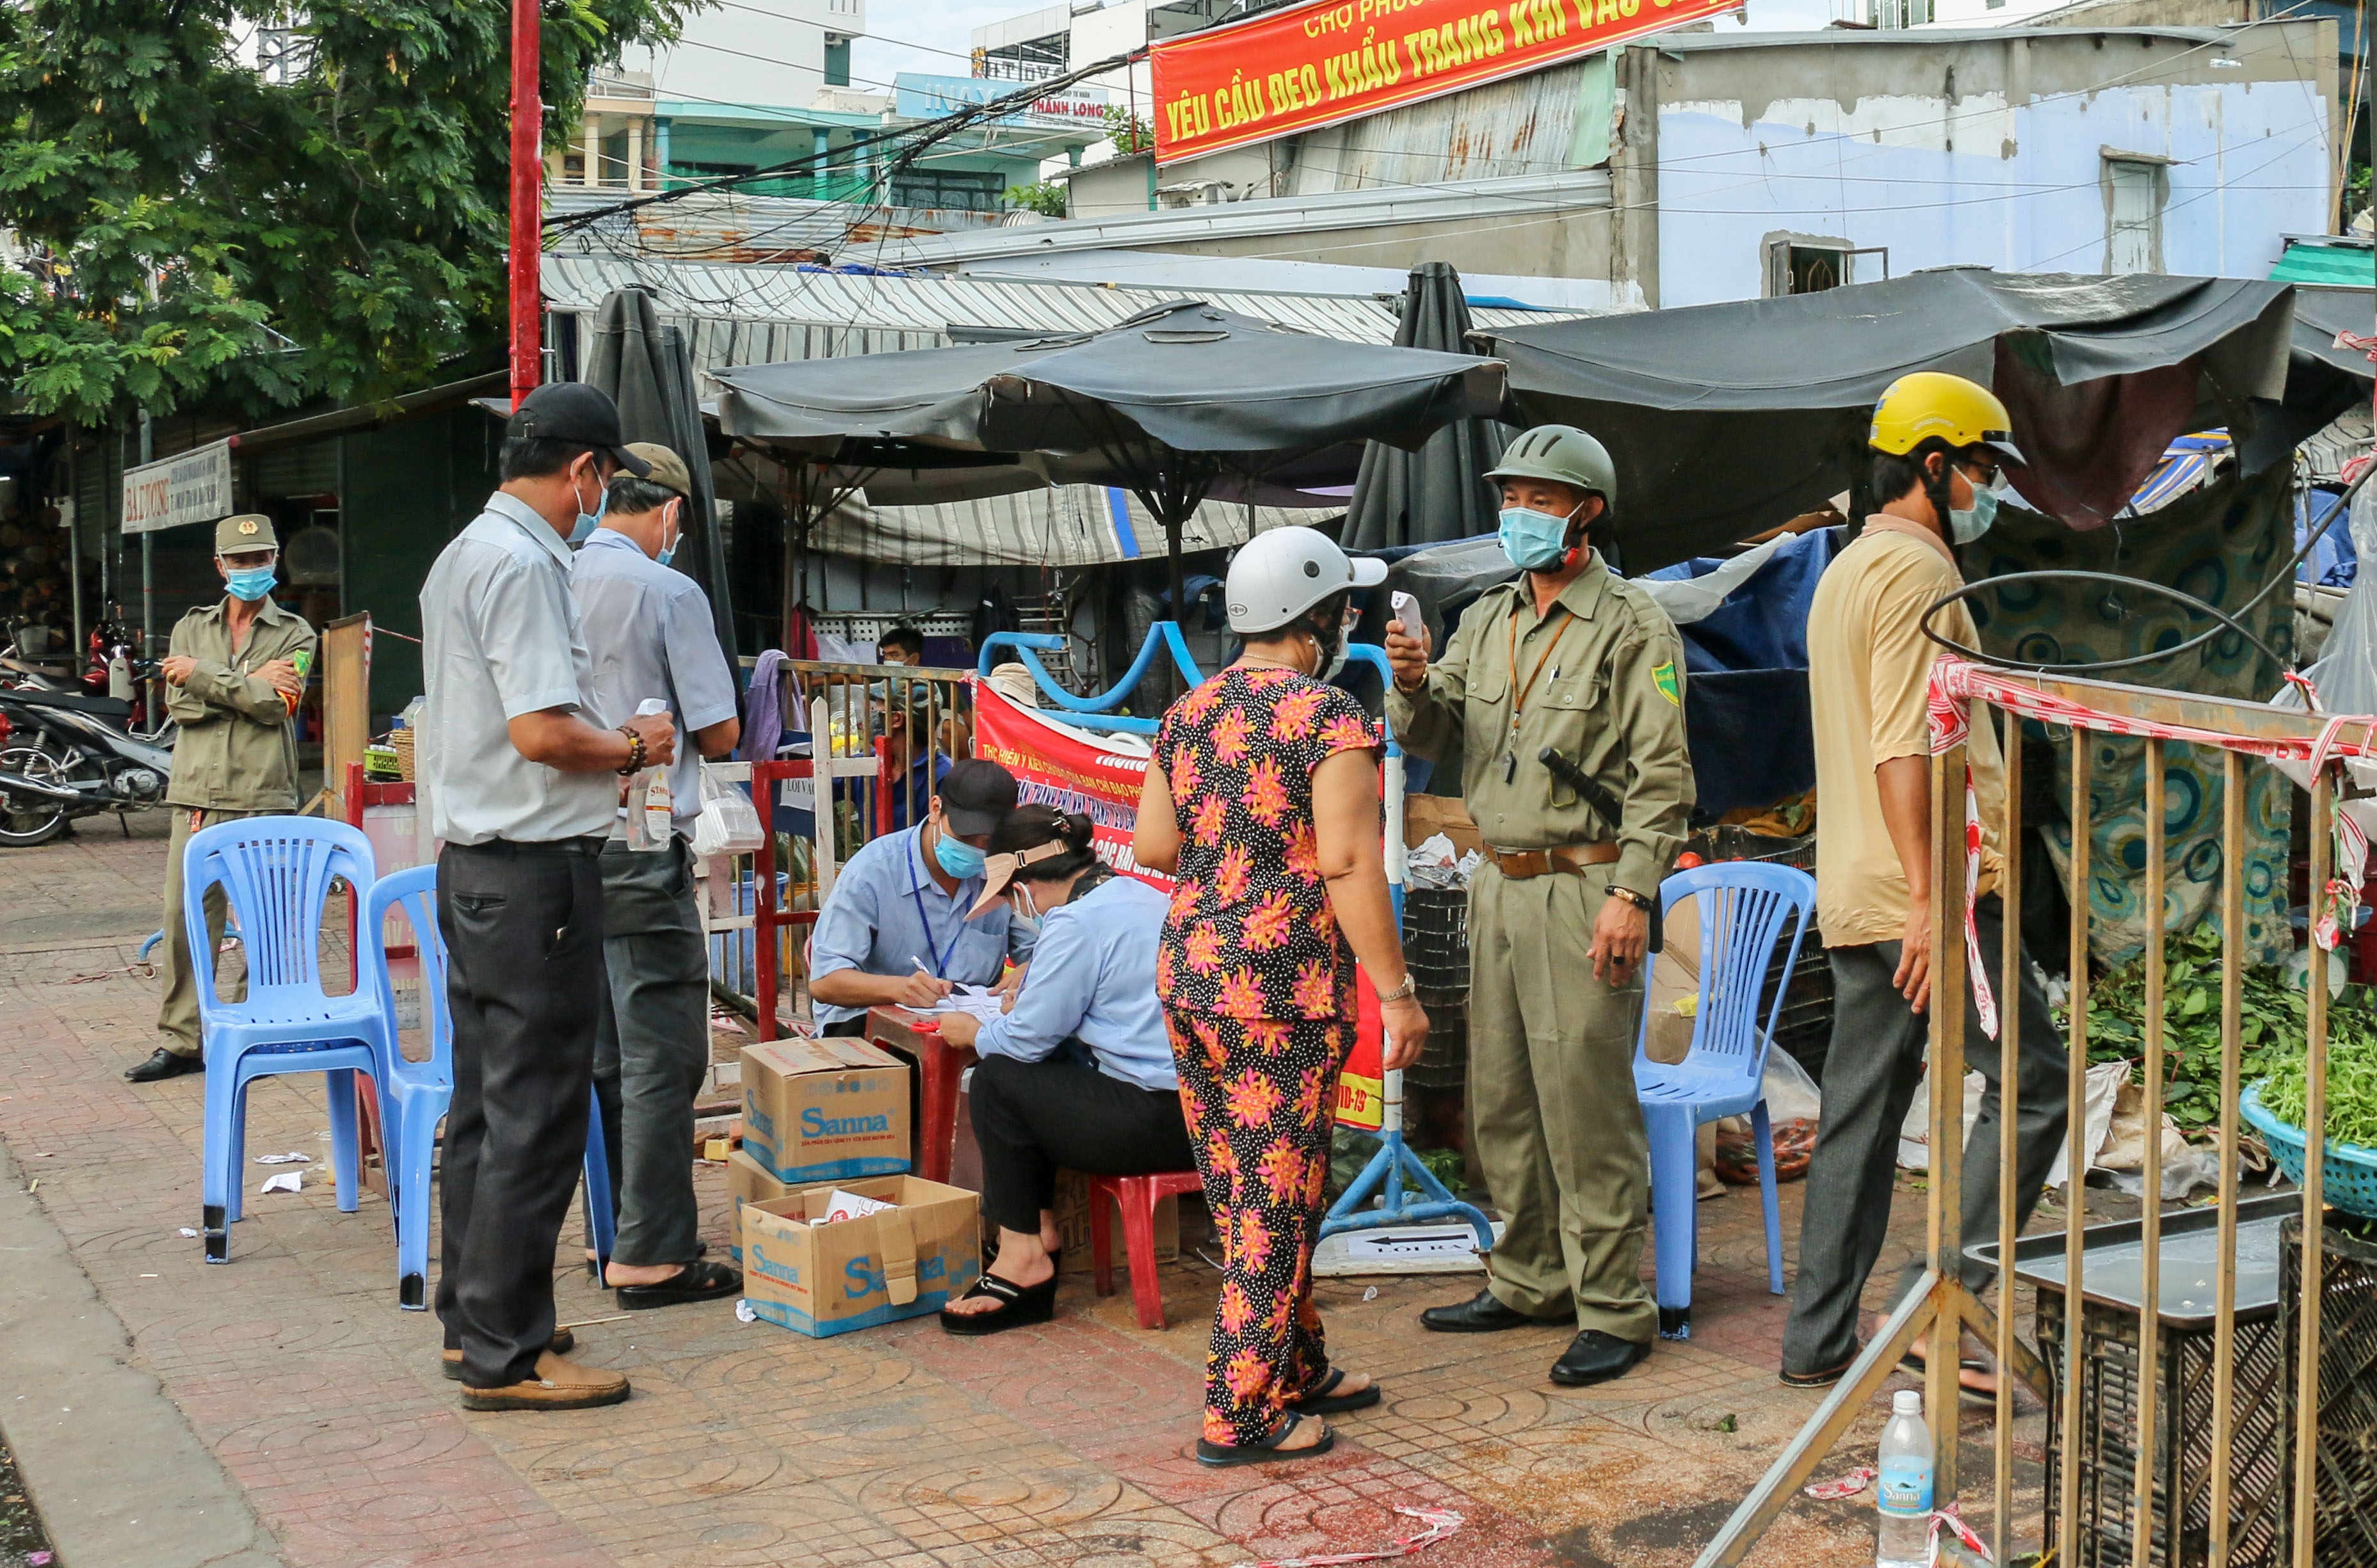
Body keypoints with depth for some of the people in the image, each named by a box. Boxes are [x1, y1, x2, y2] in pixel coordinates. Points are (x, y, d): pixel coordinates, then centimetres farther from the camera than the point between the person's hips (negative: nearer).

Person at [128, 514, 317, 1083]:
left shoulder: (295, 635, 9)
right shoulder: (191, 628, 17)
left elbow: (277, 704, -8)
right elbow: (178, 703, 1)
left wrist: (203, 675, -7)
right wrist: (247, 686, -7)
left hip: (264, 796, -2)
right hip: (197, 792, 3)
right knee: (185, 915, 0)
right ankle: (181, 1041, 6)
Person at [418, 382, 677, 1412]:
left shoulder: (464, 554, 16)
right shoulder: (523, 564, -16)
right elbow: (541, 730, -23)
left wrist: (610, 747, 17)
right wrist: (634, 750, -6)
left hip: (472, 863, 11)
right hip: (534, 870, -11)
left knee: (485, 1104, 16)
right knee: (535, 1114, -5)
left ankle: (473, 1320, 26)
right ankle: (505, 1355, 1)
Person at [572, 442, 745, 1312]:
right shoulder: (669, 593, -11)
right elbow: (720, 731, -7)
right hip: (641, 846, -7)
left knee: (607, 1051, 15)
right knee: (663, 1054, -1)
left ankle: (624, 1231, 23)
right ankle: (654, 1255, 1)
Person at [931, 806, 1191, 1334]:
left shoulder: (1074, 924, -15)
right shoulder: (1139, 895, 14)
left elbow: (1028, 1038, -10)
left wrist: (973, 1033, 9)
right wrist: (1032, 999, 25)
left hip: (1163, 1121, -10)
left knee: (998, 1081, 0)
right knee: (1037, 1074, 20)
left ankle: (1022, 1256, 7)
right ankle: (1039, 1228, 23)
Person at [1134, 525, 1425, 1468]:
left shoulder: (1187, 715, 9)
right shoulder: (1329, 719, -12)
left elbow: (1152, 846, 9)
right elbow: (1349, 865, -17)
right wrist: (1396, 990, -13)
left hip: (1187, 973, 8)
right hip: (1282, 988, -8)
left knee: (1241, 1194, 16)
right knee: (1276, 1201, 1)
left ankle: (1299, 1369, 30)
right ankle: (1242, 1414, 5)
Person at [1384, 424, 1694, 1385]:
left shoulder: (1633, 630, -6)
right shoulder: (1488, 620, 15)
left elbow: (1660, 779, -11)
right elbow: (1431, 734, 12)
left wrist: (1631, 895, -19)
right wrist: (1414, 685, -10)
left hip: (1582, 887, -7)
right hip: (1498, 881, 8)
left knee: (1587, 1102, -6)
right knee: (1501, 1096, 13)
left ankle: (1615, 1310, 2)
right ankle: (1530, 1280, 27)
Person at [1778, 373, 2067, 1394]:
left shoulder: (1844, 571, 22)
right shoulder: (1915, 568, -10)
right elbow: (1904, 749, -19)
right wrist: (1929, 902, -23)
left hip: (1855, 896, 10)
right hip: (1924, 893, -10)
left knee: (1861, 1111, 11)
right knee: (2033, 1084, -5)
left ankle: (1817, 1337, 13)